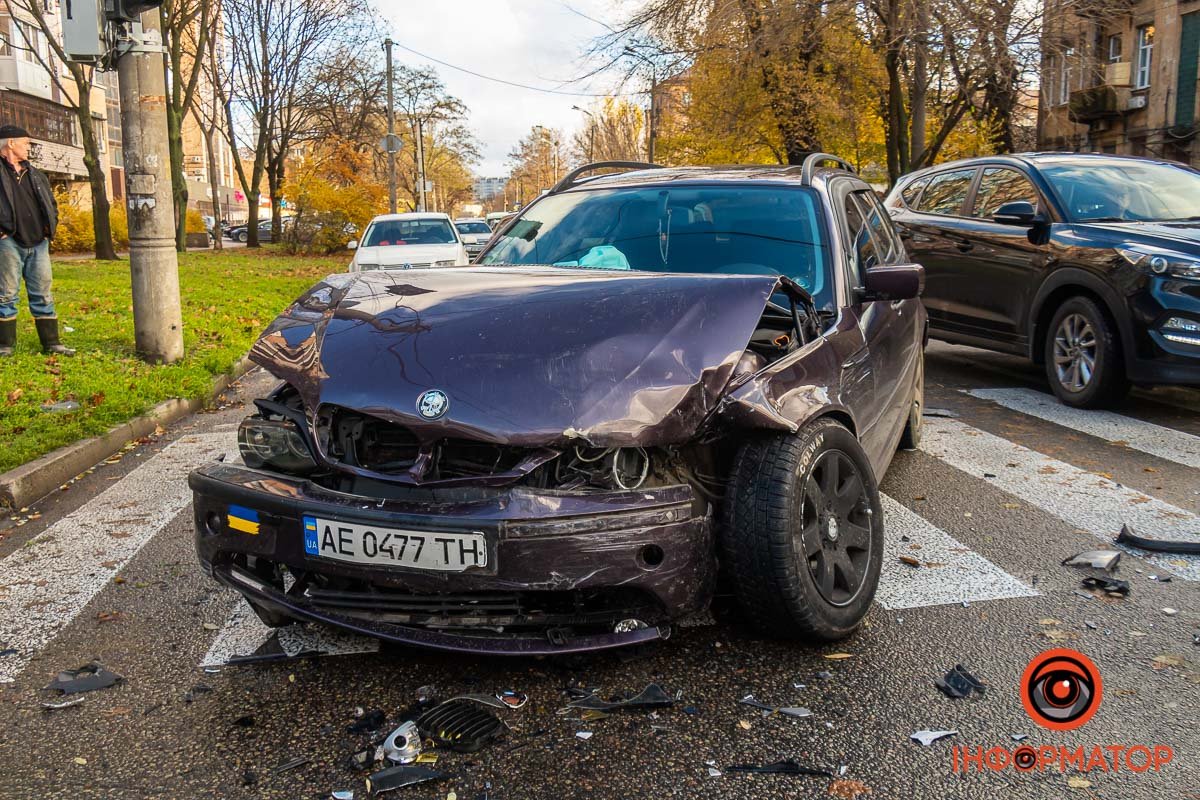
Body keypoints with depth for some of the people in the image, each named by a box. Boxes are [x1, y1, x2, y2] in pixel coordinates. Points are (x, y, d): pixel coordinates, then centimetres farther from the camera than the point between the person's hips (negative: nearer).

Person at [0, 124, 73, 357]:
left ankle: (51, 343, 13)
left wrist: (50, 227, 14)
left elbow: (52, 203, 28)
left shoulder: (35, 175, 18)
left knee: (43, 294, 8)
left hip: (38, 243, 6)